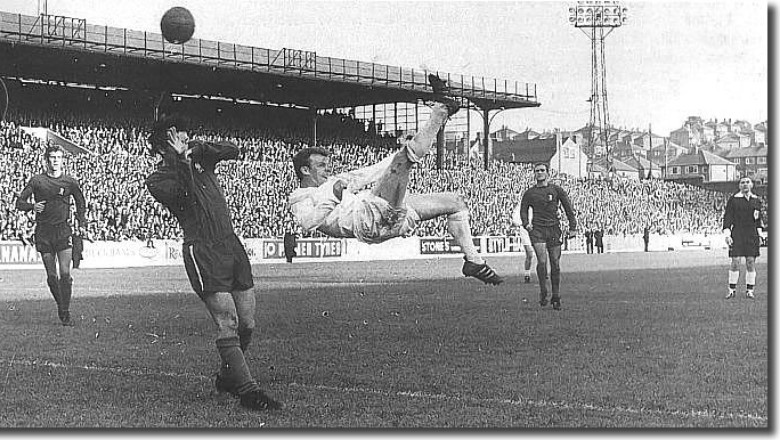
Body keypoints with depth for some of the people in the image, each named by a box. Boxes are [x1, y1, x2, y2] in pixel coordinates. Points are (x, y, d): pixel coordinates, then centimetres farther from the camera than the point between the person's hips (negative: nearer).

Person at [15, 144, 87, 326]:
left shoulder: (70, 182, 3)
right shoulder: (37, 181, 1)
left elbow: (81, 204, 20)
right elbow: (19, 202, 5)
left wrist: (82, 224, 10)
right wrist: (32, 206, -15)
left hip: (63, 231, -1)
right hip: (43, 231, 1)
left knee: (65, 273, -12)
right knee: (51, 276, 3)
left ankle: (66, 312, -6)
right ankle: (60, 306, 22)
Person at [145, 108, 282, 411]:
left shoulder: (198, 156, 15)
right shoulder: (157, 179, -1)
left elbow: (232, 149, 2)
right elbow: (179, 193, -20)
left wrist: (197, 148, -9)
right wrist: (181, 161, -19)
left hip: (232, 244, 7)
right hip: (203, 252, -6)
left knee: (247, 324, 9)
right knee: (228, 324, -14)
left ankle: (227, 377, 28)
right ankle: (248, 391, -13)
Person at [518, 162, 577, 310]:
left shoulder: (557, 190, 6)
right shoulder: (529, 193, 7)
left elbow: (568, 208, 9)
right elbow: (523, 210, 13)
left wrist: (572, 227, 2)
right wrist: (526, 223, -6)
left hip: (554, 229, 1)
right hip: (537, 230, -1)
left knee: (555, 264, 1)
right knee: (542, 261, -17)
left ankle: (556, 297, 9)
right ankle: (543, 292, -1)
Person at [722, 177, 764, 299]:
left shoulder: (756, 200, 11)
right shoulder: (733, 200, 0)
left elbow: (758, 219, 18)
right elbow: (727, 217, -2)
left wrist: (760, 235, 13)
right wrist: (727, 235, -9)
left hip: (752, 235, 3)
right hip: (737, 235, -3)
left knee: (751, 262, 1)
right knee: (735, 262, -6)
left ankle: (750, 290, 8)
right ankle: (732, 289, 5)